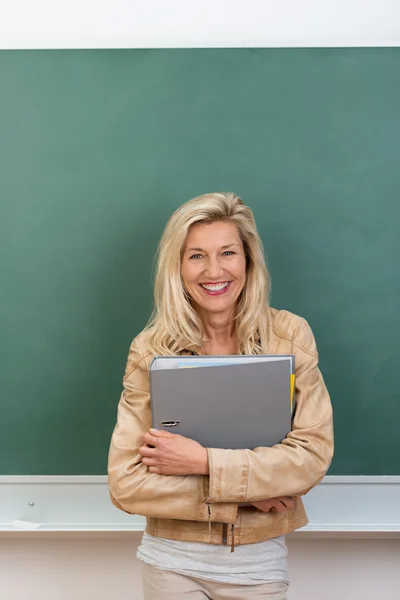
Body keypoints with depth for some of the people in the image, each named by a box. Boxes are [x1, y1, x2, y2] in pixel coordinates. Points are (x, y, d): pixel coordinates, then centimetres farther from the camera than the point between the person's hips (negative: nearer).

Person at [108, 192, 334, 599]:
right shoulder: (150, 350, -10)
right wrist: (246, 492, -17)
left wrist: (204, 461, -20)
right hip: (173, 561, 0)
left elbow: (313, 455, -13)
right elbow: (125, 483, -13)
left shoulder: (291, 335, -8)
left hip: (260, 564, 1)